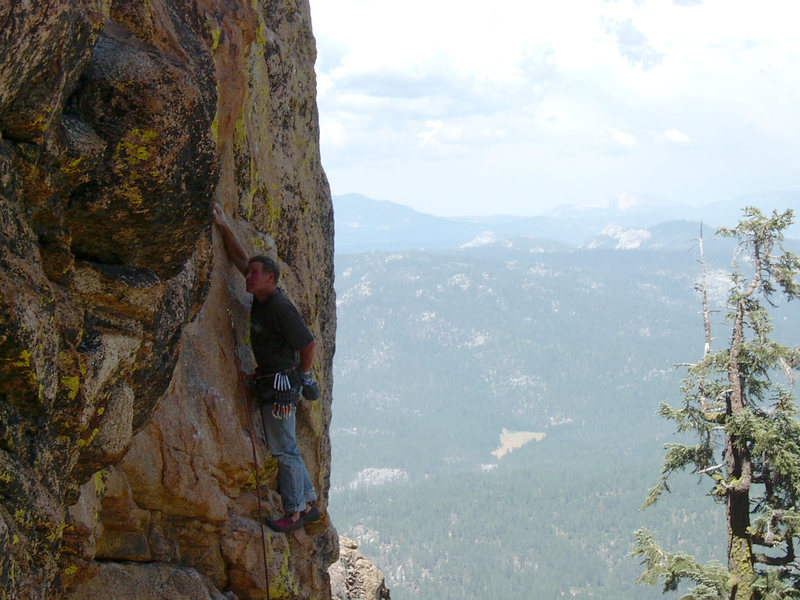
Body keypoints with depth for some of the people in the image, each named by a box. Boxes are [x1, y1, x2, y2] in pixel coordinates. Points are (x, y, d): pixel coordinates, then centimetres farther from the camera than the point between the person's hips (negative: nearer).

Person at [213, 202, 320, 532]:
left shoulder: (280, 307, -20)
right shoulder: (261, 296, 6)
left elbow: (308, 344, -17)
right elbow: (240, 257, 14)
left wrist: (302, 375, -4)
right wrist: (225, 227, 7)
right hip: (267, 381, 9)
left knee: (283, 449, -4)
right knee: (285, 447, 14)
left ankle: (294, 512, 3)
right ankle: (308, 504, 23)